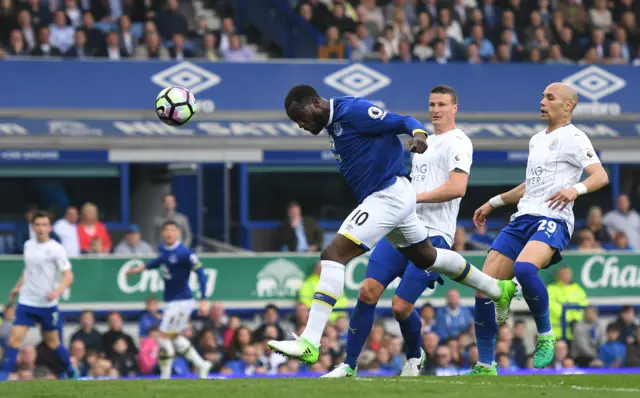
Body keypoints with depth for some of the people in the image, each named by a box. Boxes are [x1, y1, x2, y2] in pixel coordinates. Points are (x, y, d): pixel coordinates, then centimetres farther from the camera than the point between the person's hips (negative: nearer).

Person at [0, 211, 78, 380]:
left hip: (47, 304, -3)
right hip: (26, 302, 3)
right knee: (14, 338, -11)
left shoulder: (56, 249, -10)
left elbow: (68, 276, -14)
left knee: (52, 342, 9)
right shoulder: (28, 245, 6)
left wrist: (57, 291, -30)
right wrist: (18, 287, 22)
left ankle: (70, 371, 32)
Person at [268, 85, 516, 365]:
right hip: (388, 197, 11)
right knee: (426, 257, 28)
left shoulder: (352, 111, -15)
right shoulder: (334, 125, 13)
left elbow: (402, 121, -18)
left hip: (389, 194, -11)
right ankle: (499, 289, 46)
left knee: (333, 255, -19)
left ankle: (309, 343, -26)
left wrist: (418, 134, -36)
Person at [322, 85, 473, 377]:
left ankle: (414, 357, 21)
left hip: (433, 235, -8)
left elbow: (457, 188, -20)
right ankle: (349, 365, -2)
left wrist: (414, 197, -17)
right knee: (368, 290, -8)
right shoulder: (426, 143, 22)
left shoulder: (457, 143, -6)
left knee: (401, 306, -10)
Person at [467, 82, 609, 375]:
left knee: (524, 268, -38)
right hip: (522, 219, 8)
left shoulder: (573, 138, -2)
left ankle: (546, 336, -16)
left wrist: (575, 189, -34)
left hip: (553, 220, -8)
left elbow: (601, 176, -15)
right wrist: (494, 202, 37)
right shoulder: (537, 140, 24)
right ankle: (485, 367, 4)